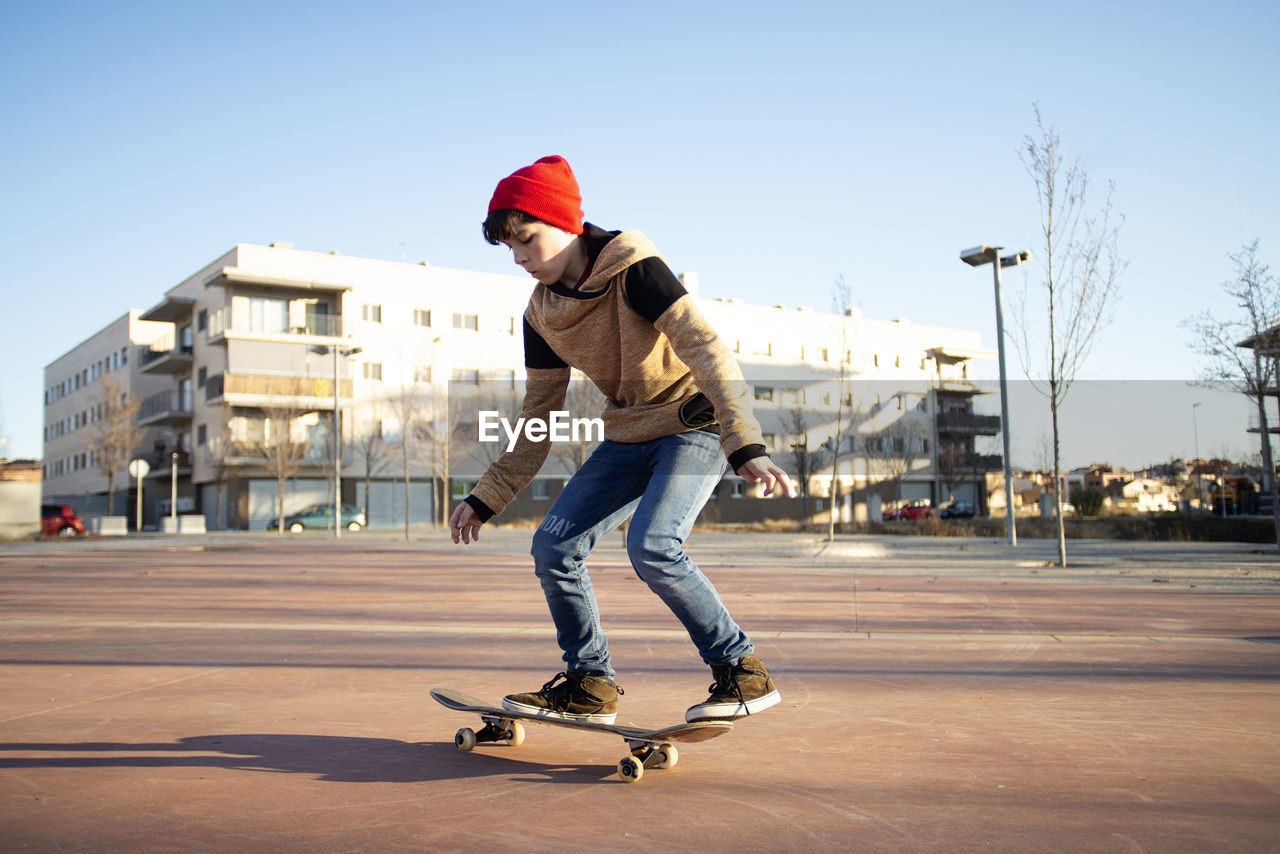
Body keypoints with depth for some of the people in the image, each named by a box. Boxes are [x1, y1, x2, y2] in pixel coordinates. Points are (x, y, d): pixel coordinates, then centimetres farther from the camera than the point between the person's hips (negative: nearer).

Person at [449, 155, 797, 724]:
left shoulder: (633, 269, -19)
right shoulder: (541, 314, 1)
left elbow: (708, 349, -28)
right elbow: (538, 417, 8)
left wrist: (747, 449, -40)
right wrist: (485, 499, 5)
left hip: (695, 423, -7)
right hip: (628, 437, 7)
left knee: (652, 547, -27)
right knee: (553, 547, -3)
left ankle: (744, 672, -9)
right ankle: (590, 683, 13)